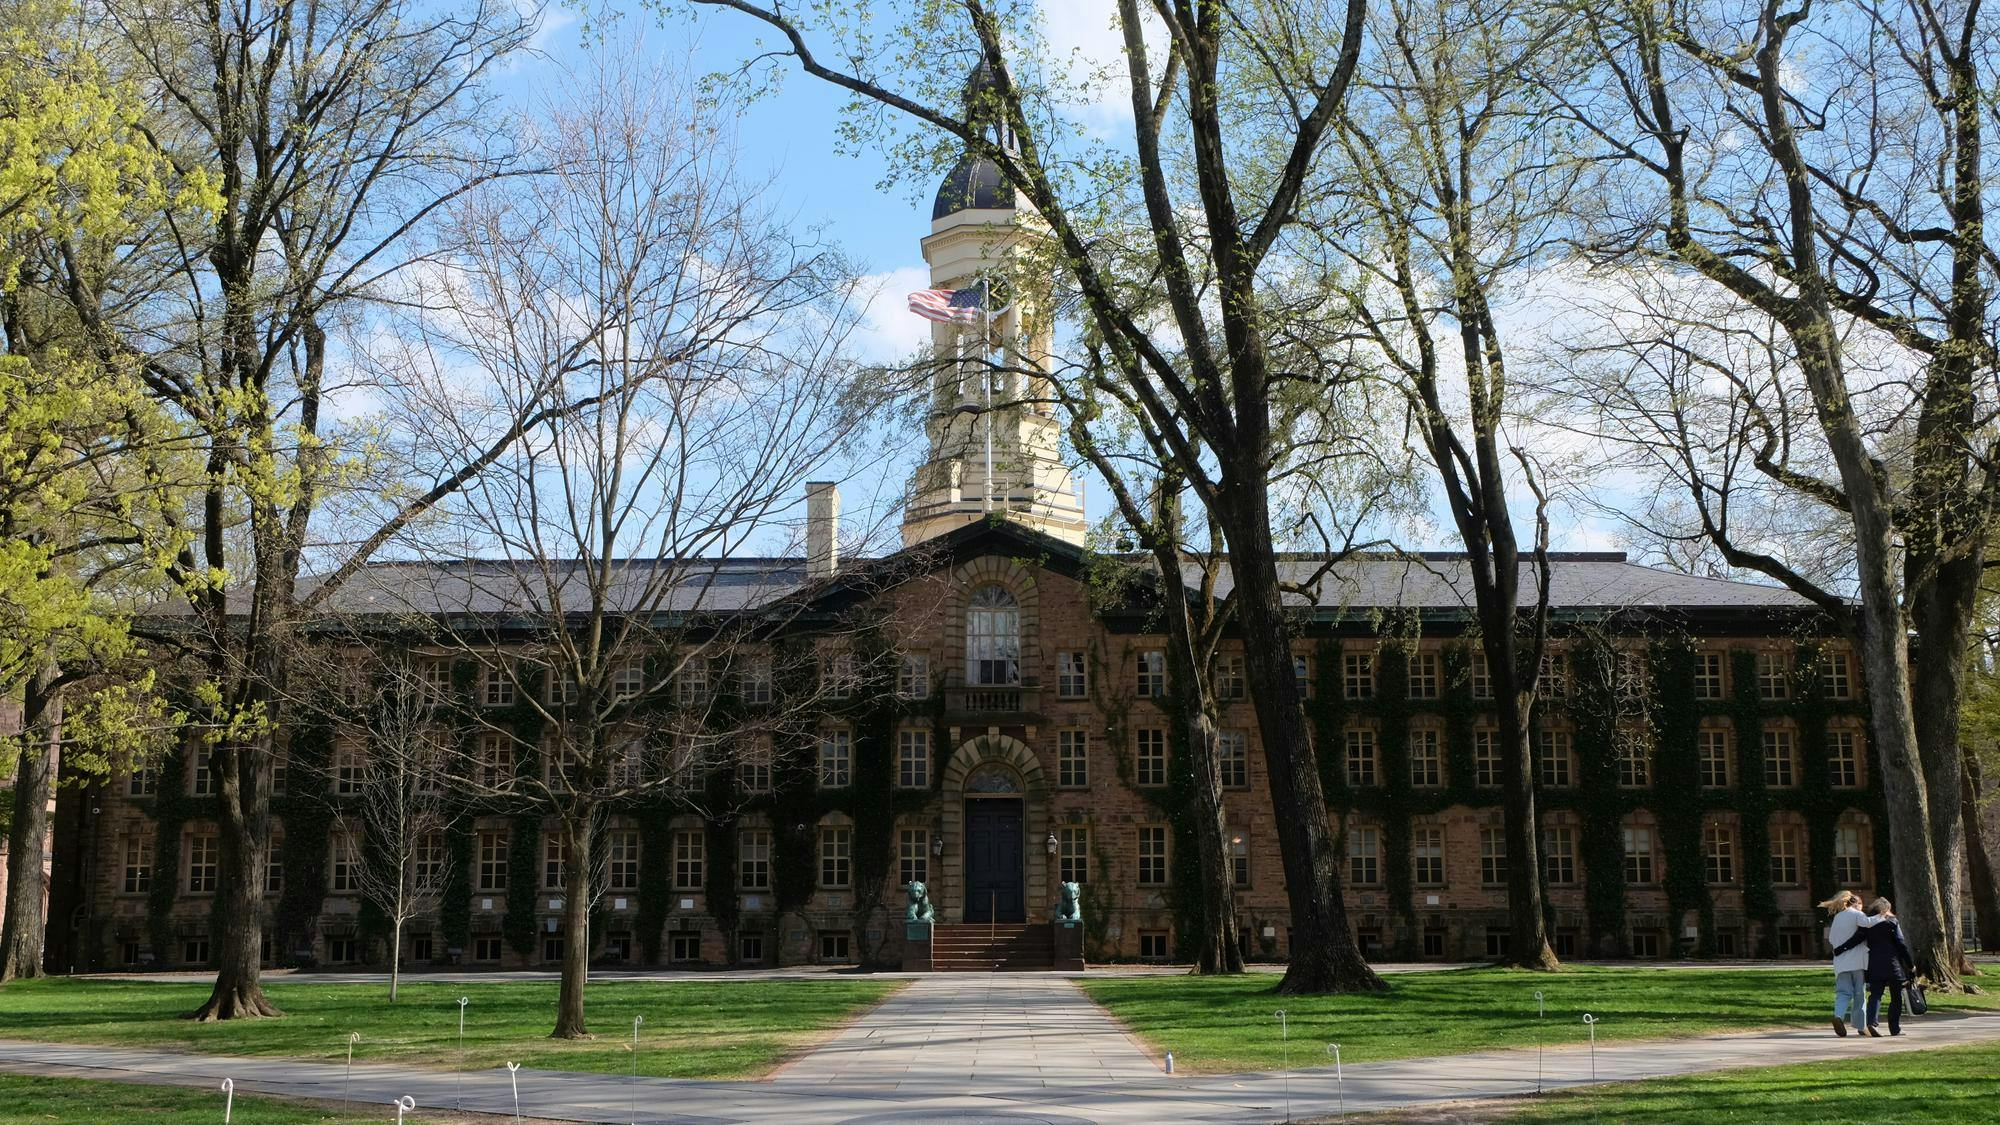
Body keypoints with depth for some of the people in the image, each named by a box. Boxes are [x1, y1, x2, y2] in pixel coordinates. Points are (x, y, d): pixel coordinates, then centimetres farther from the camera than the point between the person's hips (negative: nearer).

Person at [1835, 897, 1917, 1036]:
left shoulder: (1866, 924, 6)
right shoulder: (1892, 922, -1)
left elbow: (1856, 939, -4)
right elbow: (1901, 945, -3)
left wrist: (1838, 950, 1)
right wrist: (1910, 964, 3)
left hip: (1874, 966, 2)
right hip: (1893, 965, -2)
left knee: (1875, 995, 2)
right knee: (1896, 997, 8)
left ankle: (1873, 1022, -18)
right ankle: (1895, 1028, 10)